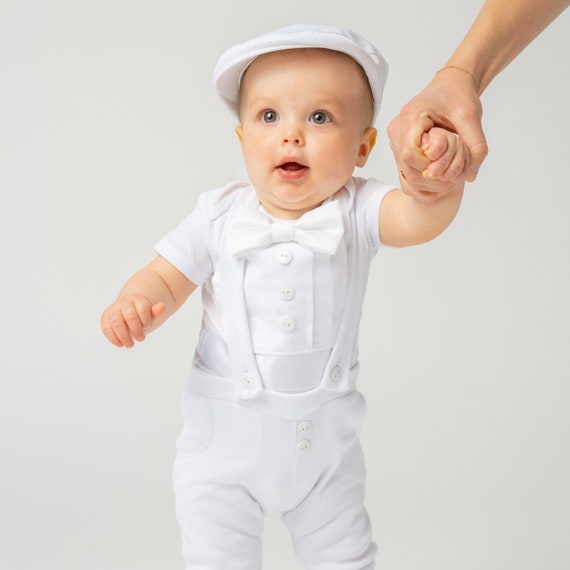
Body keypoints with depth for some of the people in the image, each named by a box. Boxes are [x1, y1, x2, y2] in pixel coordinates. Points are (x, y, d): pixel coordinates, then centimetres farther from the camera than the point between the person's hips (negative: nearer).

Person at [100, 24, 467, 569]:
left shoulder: (355, 211, -12)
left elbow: (416, 218, -30)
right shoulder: (219, 217, -11)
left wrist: (435, 182, -53)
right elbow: (165, 277, -4)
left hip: (325, 438, 1)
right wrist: (135, 302, -26)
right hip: (226, 438, 0)